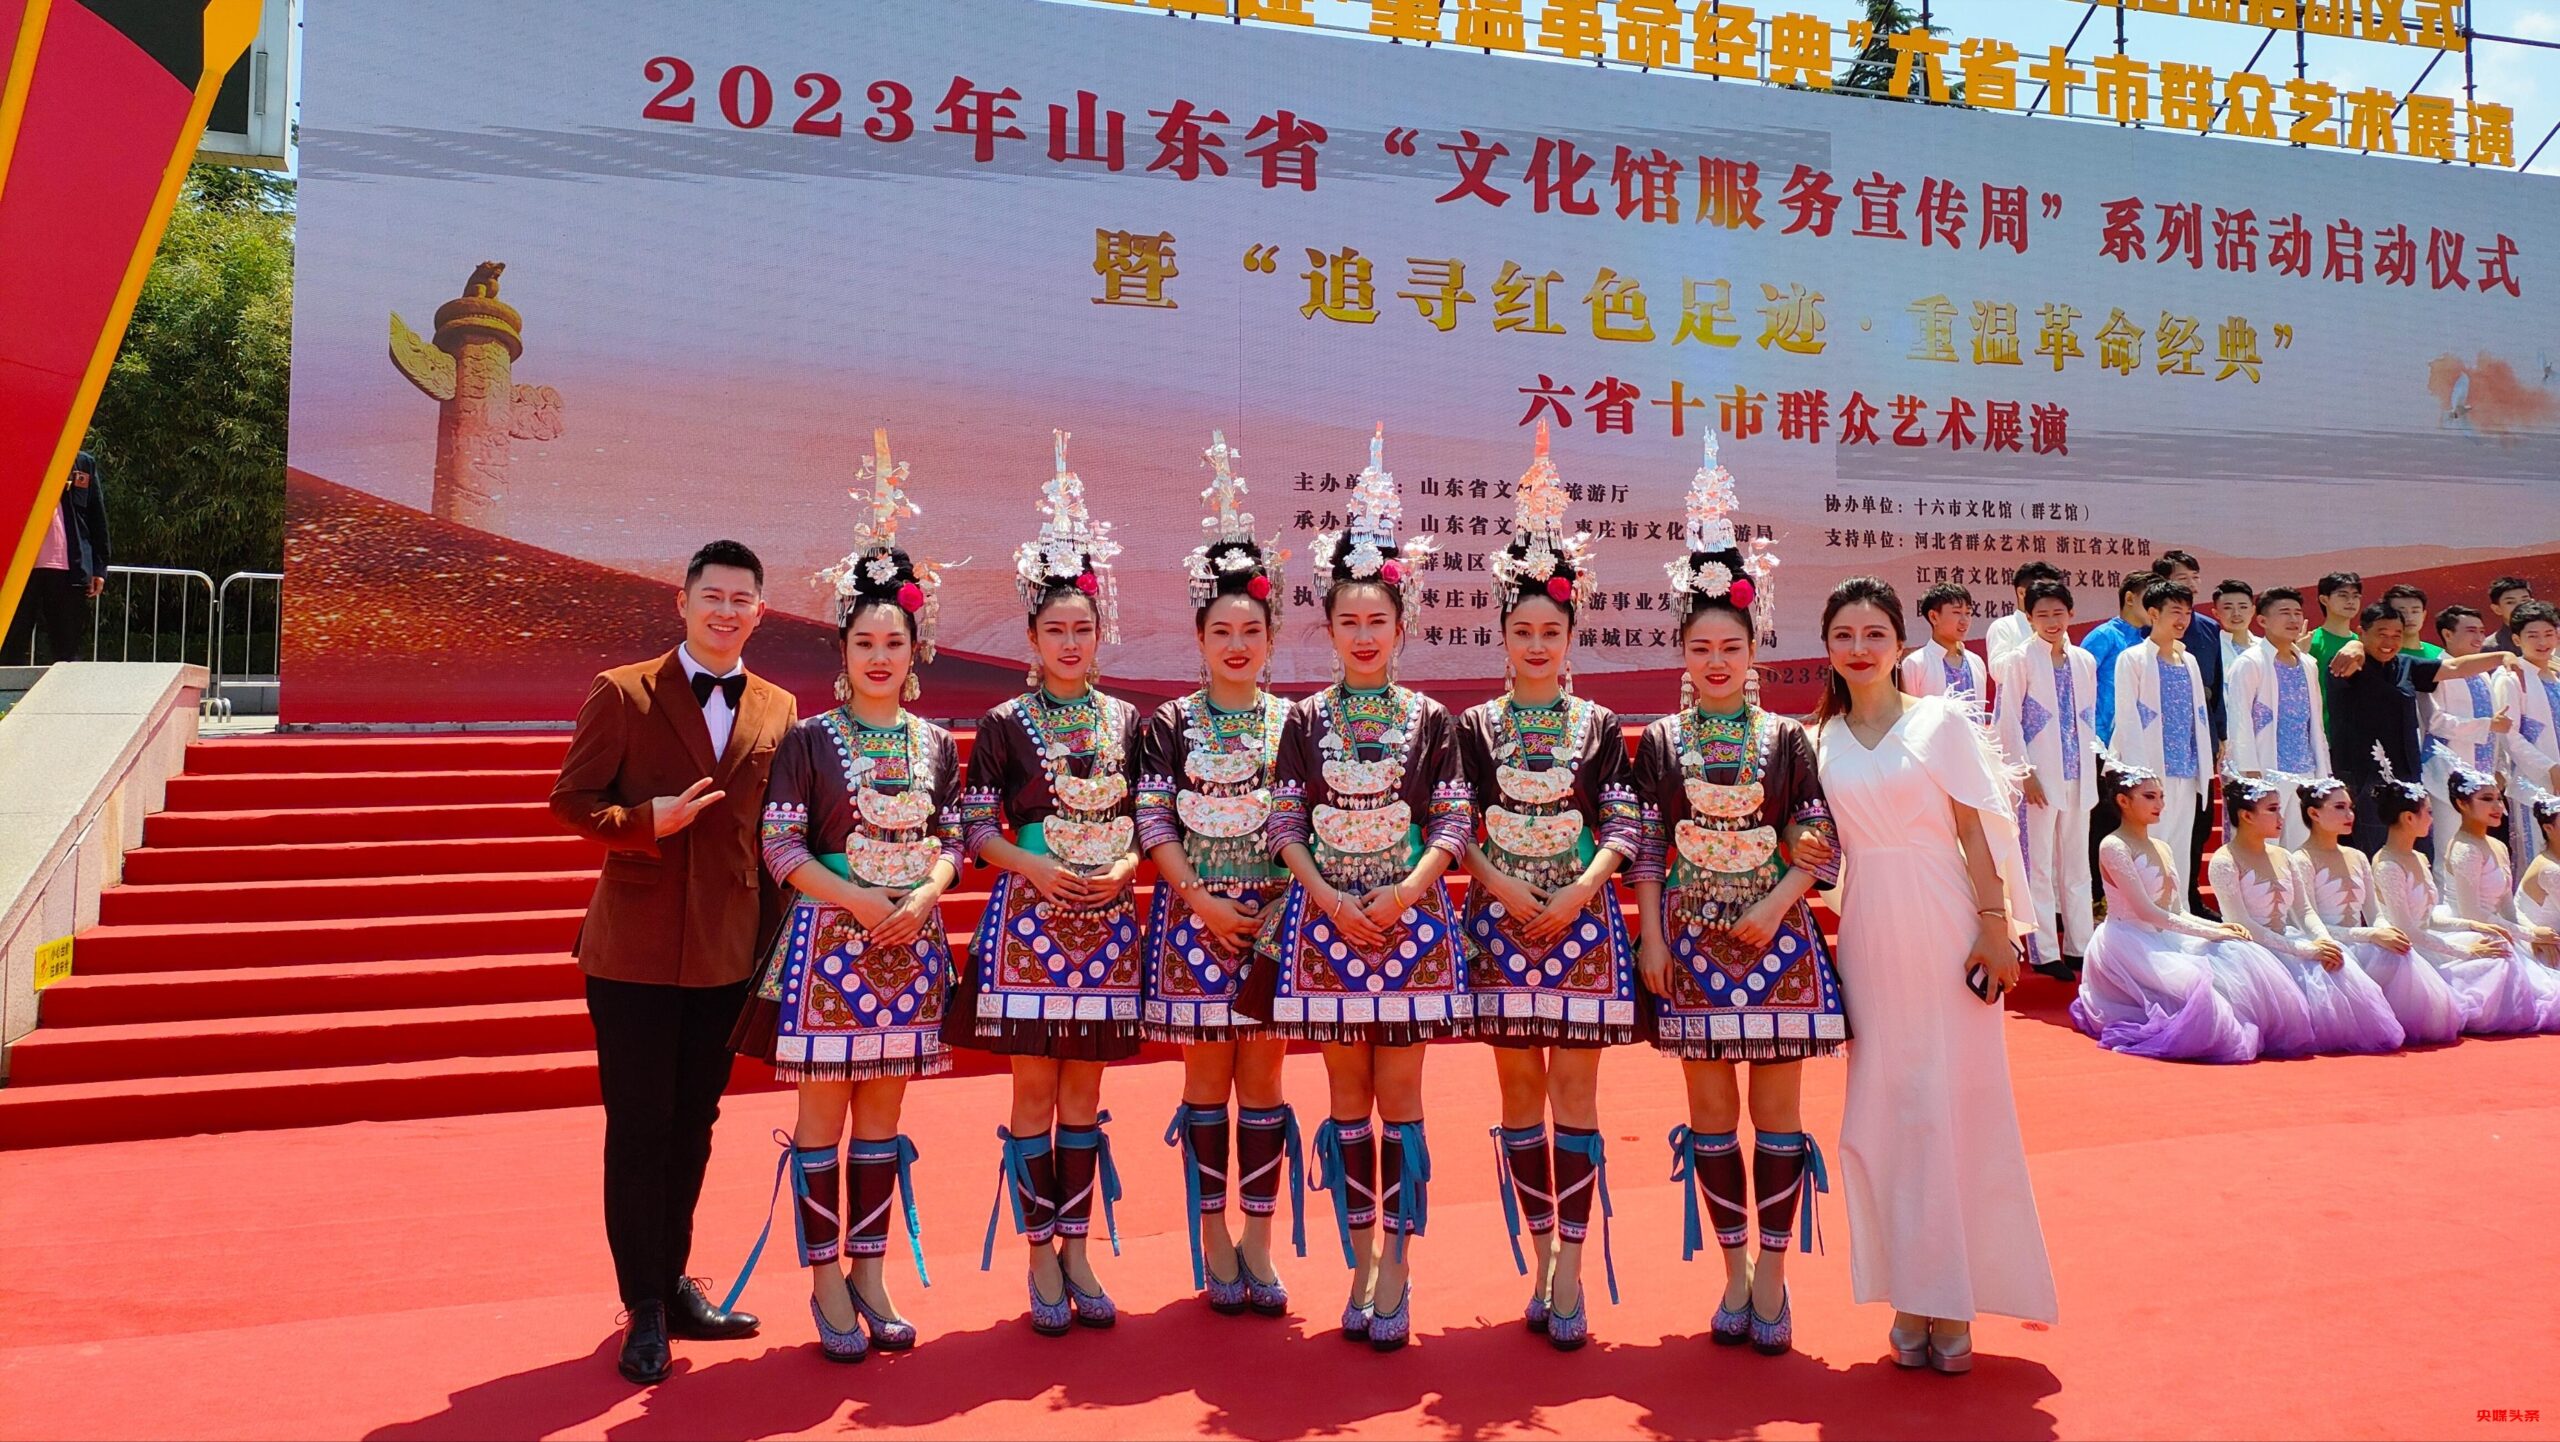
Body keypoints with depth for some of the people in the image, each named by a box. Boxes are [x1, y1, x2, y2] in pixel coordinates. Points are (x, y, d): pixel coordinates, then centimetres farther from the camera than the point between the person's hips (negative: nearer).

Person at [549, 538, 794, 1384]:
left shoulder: (778, 710, 6)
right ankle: (643, 1309, 15)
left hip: (730, 954, 3)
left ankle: (671, 1283, 30)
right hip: (635, 948, -3)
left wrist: (776, 940, 5)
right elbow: (570, 801, -3)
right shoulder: (622, 695, -3)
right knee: (638, 1129, 3)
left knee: (693, 1126, 14)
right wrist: (649, 820, -20)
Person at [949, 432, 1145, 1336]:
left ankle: (1077, 1249, 19)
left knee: (1084, 1093, 9)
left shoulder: (1126, 722, 8)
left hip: (1107, 921, 3)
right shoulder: (1004, 724, -1)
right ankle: (1040, 1258, 13)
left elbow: (1149, 819, 10)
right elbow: (975, 825, -3)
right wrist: (1034, 866, -16)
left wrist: (1126, 864, -9)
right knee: (1034, 1090, 2)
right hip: (1029, 919, -3)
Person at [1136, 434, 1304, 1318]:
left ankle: (1256, 1244, 14)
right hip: (1194, 917, -1)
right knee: (1207, 1080, 5)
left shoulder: (1295, 724, 4)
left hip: (1276, 918, 1)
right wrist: (1205, 903, -10)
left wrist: (1280, 908, -8)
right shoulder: (1169, 725, 1)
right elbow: (1155, 827, -2)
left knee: (1262, 1078, 5)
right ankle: (1214, 1244, 16)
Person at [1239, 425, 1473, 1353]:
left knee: (1400, 1098, 1)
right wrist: (1333, 899, -11)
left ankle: (1396, 1272, 9)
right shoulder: (1306, 720, 4)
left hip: (1410, 921, -1)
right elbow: (1284, 826, 2)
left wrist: (1404, 892, -14)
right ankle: (1361, 1263, 18)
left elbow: (1452, 824, 0)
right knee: (1347, 1099, 7)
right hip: (1326, 920, 1)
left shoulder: (1430, 720, 2)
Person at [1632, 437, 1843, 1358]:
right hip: (1691, 945, 1)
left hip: (1775, 940, -1)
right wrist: (1650, 939, -4)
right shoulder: (1659, 743, 4)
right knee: (1711, 1113, 7)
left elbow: (1817, 849, 0)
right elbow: (1646, 851, 3)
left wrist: (1773, 907, -14)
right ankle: (1734, 1271, 20)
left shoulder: (1786, 741, 2)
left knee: (1777, 1113, 3)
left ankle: (1771, 1274, 15)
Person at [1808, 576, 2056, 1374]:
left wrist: (1996, 928, -8)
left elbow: (1977, 832, -2)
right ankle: (1911, 1297, 16)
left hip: (1943, 930, -3)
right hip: (1868, 934, 3)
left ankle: (1954, 1300, 10)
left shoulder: (1942, 721, 0)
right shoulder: (1821, 740, 9)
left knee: (1954, 1104, 0)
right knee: (1882, 1110, 5)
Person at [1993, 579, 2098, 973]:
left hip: (2077, 777, 5)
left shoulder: (2084, 662, 10)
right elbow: (2007, 723, -8)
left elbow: (2088, 718, 18)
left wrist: (2095, 757, 12)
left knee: (2077, 864, 11)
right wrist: (2026, 773, -12)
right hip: (2039, 778, -5)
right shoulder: (2019, 661, -5)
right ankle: (2046, 952, 4)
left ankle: (2079, 947, 19)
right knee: (2039, 866, -2)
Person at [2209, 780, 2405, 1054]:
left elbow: (2305, 911, 10)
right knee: (2313, 984, -28)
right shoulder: (2225, 861, -11)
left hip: (2287, 943, 7)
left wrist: (2325, 941, -12)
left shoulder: (2283, 857, 13)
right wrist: (2304, 949, -23)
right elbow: (2242, 925, -18)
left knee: (2346, 975, -19)